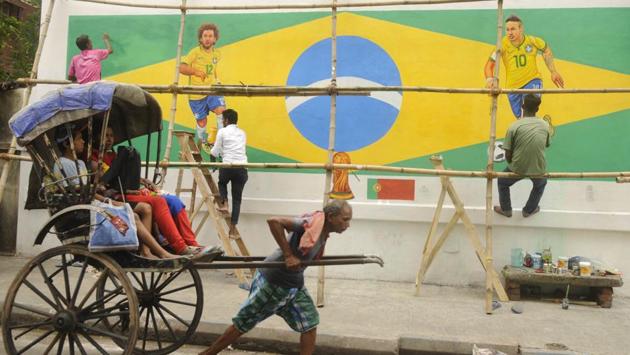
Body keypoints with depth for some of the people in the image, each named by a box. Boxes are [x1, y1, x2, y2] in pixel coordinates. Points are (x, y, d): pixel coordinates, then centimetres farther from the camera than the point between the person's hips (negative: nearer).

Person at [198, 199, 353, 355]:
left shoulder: (323, 232, 0)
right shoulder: (312, 222, -26)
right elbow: (274, 221, -36)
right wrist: (288, 255, -32)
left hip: (294, 284, 8)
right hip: (273, 282, -8)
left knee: (310, 325, 4)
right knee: (243, 324, 6)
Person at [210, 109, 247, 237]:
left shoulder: (222, 131, 5)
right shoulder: (242, 133, 18)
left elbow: (215, 153, 6)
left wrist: (211, 150, 28)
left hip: (228, 166, -3)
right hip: (242, 168, 3)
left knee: (222, 182, 31)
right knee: (237, 199, 9)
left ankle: (224, 203, 8)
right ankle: (233, 228, 7)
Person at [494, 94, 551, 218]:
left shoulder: (514, 127, -14)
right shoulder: (545, 125, -4)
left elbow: (508, 155, -10)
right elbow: (546, 145, 10)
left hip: (518, 168, -2)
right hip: (538, 169, 2)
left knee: (502, 182, 31)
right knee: (541, 184, 38)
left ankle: (506, 209, 45)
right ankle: (529, 210, 50)